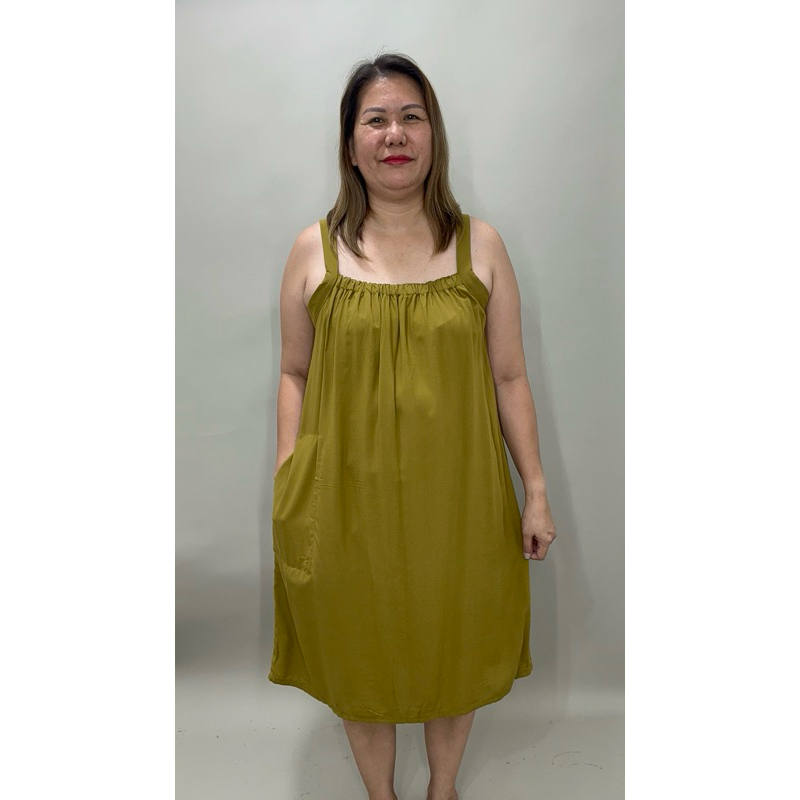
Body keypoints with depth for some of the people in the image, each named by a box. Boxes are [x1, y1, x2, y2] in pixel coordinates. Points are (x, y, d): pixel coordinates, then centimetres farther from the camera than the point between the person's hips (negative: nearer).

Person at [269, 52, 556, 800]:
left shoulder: (479, 243, -1)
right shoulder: (314, 249, -1)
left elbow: (509, 377, 0)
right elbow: (295, 375, 3)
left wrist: (535, 490, 0)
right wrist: (286, 484, -2)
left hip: (458, 498, 1)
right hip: (347, 500, 0)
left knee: (455, 654, 19)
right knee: (359, 657, 17)